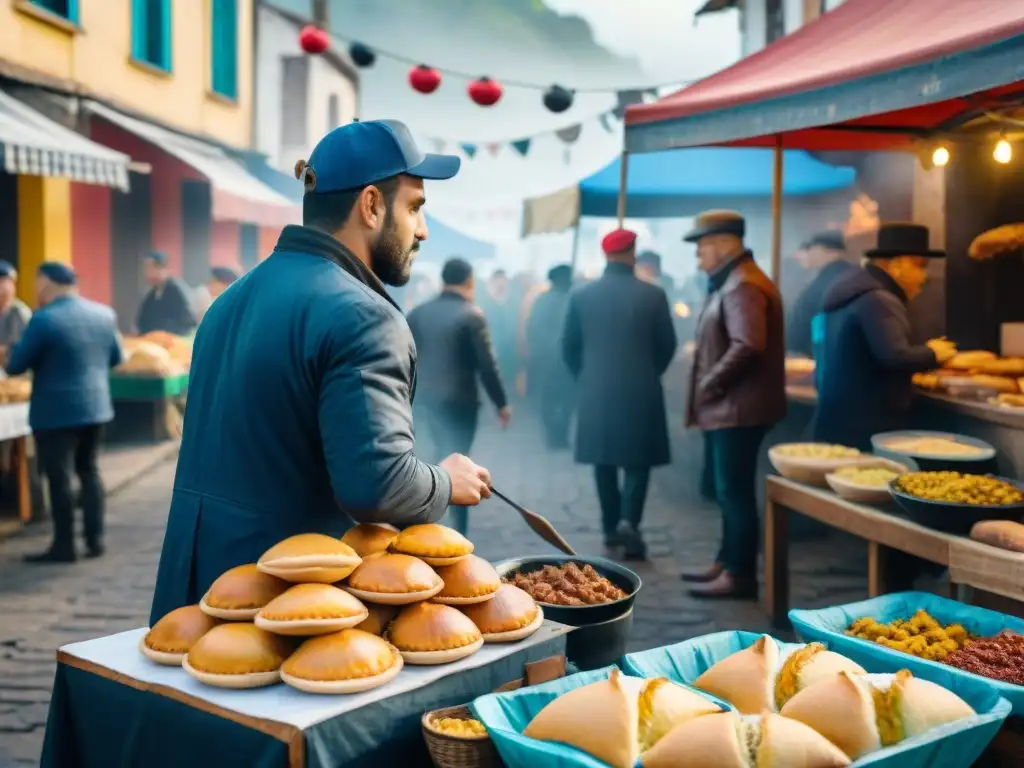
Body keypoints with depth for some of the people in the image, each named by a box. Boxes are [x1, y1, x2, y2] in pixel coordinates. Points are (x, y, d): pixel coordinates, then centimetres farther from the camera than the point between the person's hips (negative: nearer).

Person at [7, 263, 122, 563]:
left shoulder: (44, 319, -18)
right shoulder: (104, 314, 3)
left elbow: (15, 367, -11)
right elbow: (115, 359, 14)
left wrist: (12, 353, 10)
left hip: (56, 412, -7)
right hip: (95, 407, 7)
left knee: (59, 478, 2)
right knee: (89, 470, 17)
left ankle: (64, 546, 9)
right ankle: (95, 539, 20)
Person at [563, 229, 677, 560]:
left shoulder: (581, 295, -3)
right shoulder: (653, 295, -7)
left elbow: (569, 347, 2)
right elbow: (667, 345, 0)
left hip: (596, 390, 2)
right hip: (641, 390, -2)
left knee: (605, 461, 13)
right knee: (637, 459, 7)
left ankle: (611, 527, 19)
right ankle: (628, 520, -11)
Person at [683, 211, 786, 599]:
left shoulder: (742, 286, -17)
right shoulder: (729, 283, 17)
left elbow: (747, 345, -29)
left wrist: (710, 384, -20)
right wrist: (708, 388, 12)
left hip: (737, 409, -11)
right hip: (726, 408, 11)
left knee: (735, 492, -3)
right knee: (728, 490, 18)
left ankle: (740, 575, 5)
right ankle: (727, 562, 28)